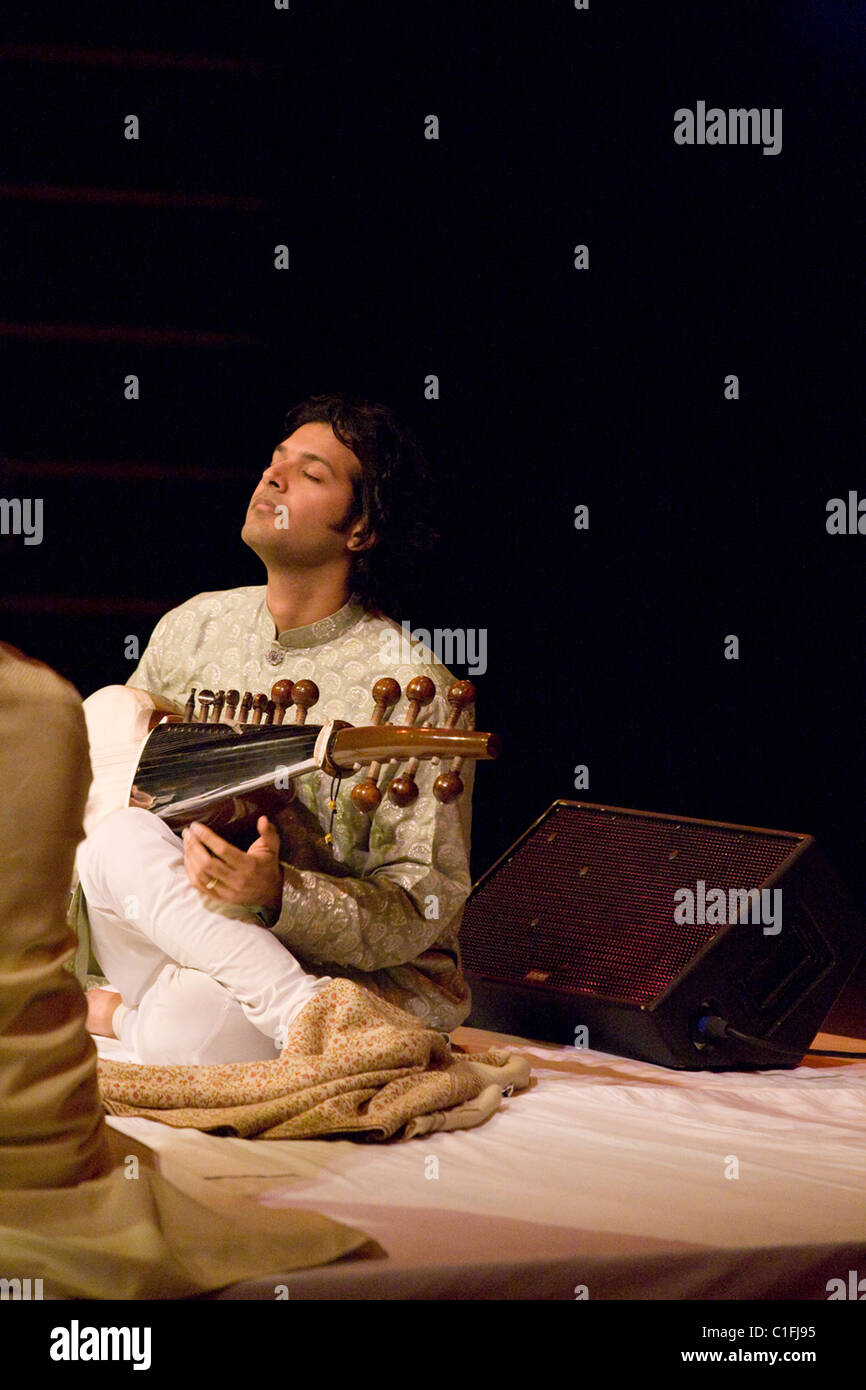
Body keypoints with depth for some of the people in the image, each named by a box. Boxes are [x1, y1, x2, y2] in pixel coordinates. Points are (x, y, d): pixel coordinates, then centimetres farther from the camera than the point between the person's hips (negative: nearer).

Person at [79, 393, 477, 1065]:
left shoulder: (409, 683, -14)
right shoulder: (196, 627, 6)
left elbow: (422, 912, -16)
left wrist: (277, 894, -33)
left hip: (375, 981, -6)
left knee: (186, 1032, -38)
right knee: (119, 840, -26)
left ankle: (127, 1016, -4)